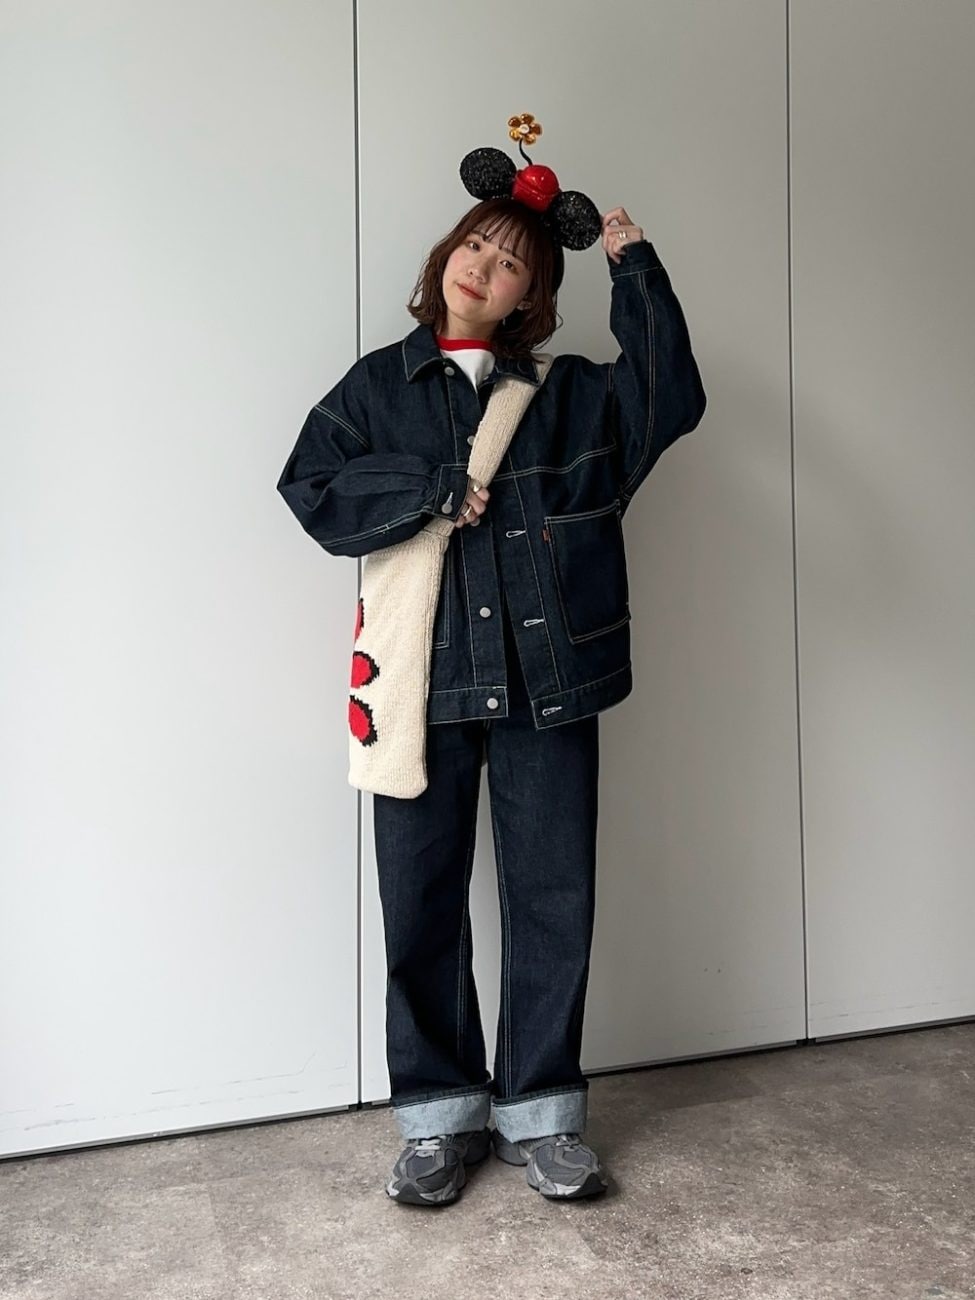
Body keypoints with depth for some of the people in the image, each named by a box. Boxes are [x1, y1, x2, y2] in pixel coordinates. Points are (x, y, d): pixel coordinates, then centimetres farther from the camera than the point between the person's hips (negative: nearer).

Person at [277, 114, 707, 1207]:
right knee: (421, 909, 7)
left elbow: (670, 399, -5)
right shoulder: (379, 385, 10)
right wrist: (435, 490, -11)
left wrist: (635, 266, -3)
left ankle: (537, 1112, 25)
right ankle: (440, 1115, 25)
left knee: (554, 904, 6)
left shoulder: (567, 393, 10)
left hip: (547, 681, 1)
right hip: (424, 685, 0)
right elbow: (311, 488, -2)